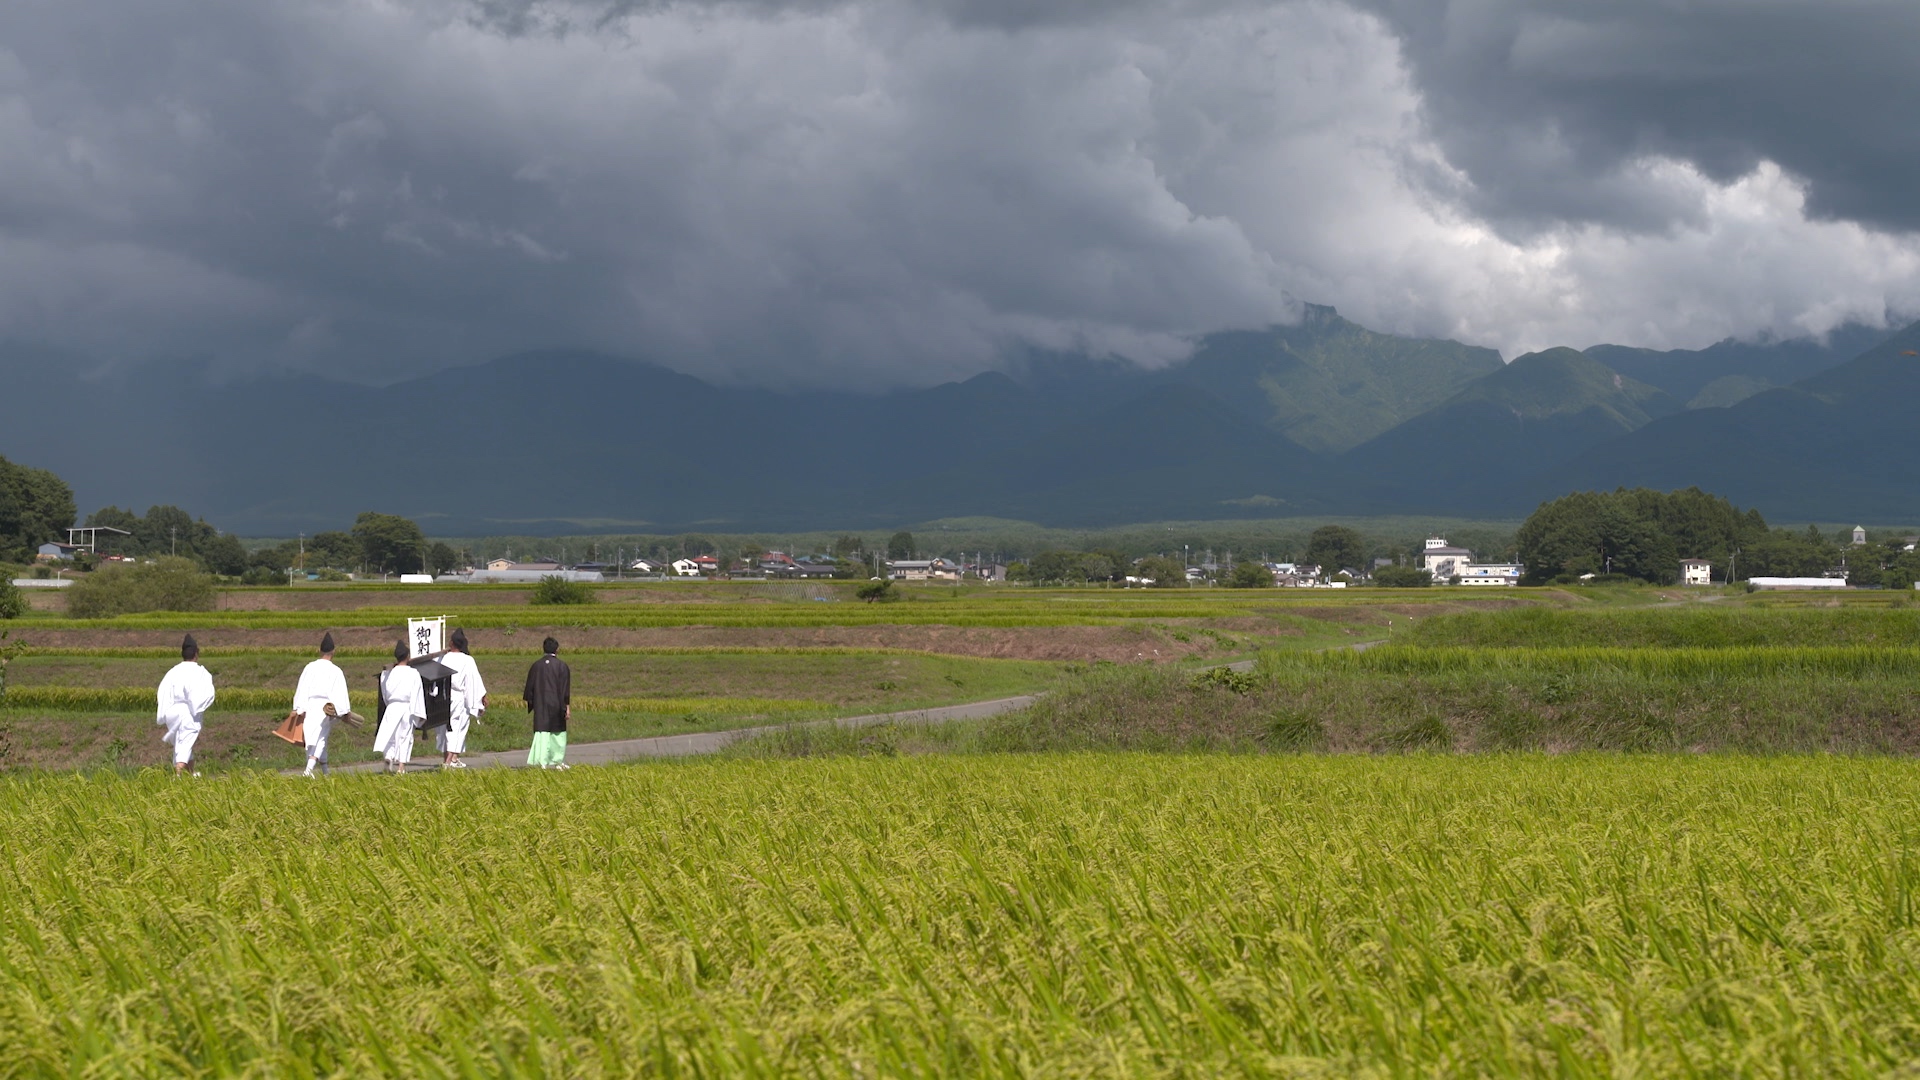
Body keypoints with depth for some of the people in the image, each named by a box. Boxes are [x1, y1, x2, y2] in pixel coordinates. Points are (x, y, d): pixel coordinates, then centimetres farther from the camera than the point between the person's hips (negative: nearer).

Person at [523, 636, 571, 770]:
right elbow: (566, 689, -8)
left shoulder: (536, 665, 2)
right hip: (556, 704, -1)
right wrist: (567, 707, -6)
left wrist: (530, 704, 18)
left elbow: (530, 686, 7)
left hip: (540, 705, 1)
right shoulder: (561, 666, -6)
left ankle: (542, 762, -11)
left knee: (542, 733, -2)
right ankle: (557, 761, 20)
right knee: (558, 733, 13)